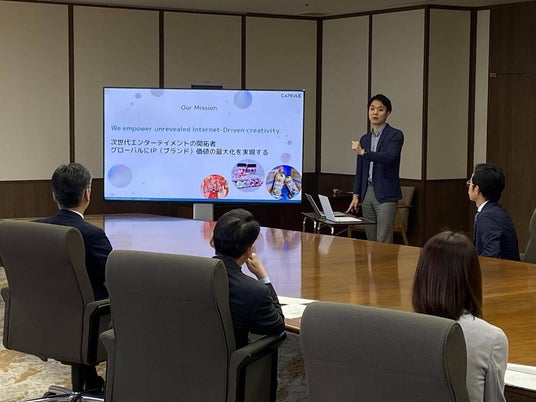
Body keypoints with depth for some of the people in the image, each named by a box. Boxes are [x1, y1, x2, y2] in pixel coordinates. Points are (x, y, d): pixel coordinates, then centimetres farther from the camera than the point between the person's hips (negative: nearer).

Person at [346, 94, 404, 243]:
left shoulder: (395, 135, -4)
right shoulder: (364, 139, 15)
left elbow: (389, 157, -22)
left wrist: (363, 152, -29)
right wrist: (356, 195, 10)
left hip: (385, 195, -6)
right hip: (367, 193, 6)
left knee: (383, 242, -10)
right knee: (370, 241, 7)